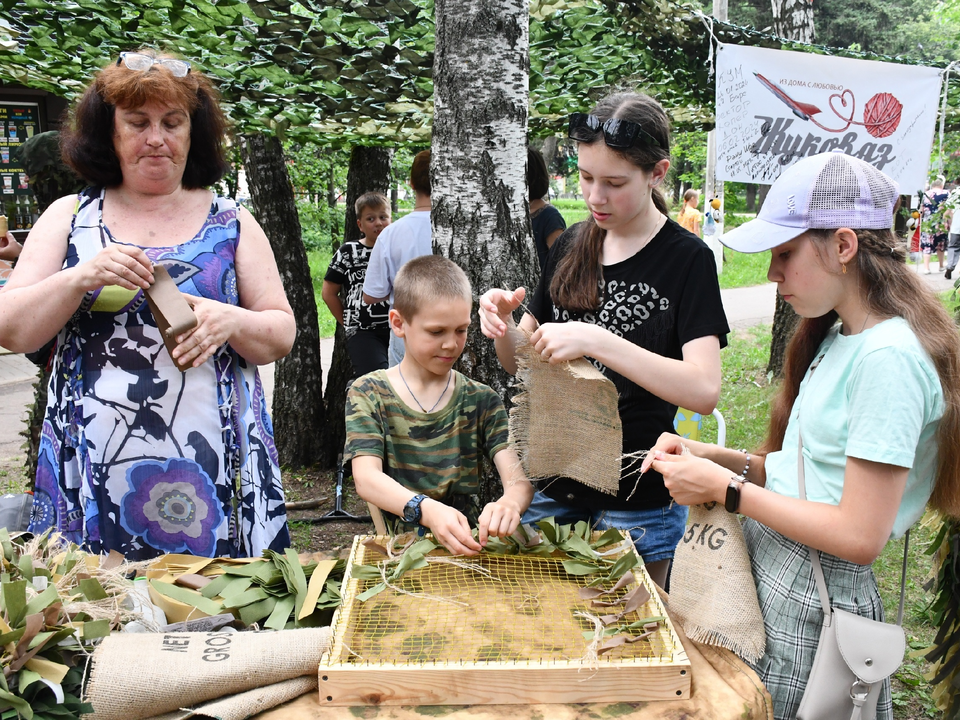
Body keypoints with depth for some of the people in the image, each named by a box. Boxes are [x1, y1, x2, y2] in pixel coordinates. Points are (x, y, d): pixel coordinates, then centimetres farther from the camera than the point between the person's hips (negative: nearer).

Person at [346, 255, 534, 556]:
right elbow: (366, 477, -13)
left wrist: (511, 501, -31)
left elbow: (518, 474, -5)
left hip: (468, 545, 2)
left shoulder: (481, 400, 7)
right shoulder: (368, 393, 2)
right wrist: (427, 510, -33)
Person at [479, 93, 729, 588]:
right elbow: (521, 361, 9)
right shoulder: (571, 247, 5)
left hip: (638, 497, -4)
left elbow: (704, 390, -23)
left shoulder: (687, 259, -11)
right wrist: (502, 325, -12)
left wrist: (594, 340, -30)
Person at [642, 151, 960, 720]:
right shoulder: (837, 338, 8)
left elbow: (860, 536, -23)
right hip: (765, 567, 8)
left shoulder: (889, 358, -22)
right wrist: (712, 457, -2)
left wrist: (728, 490, -18)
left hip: (813, 605, -8)